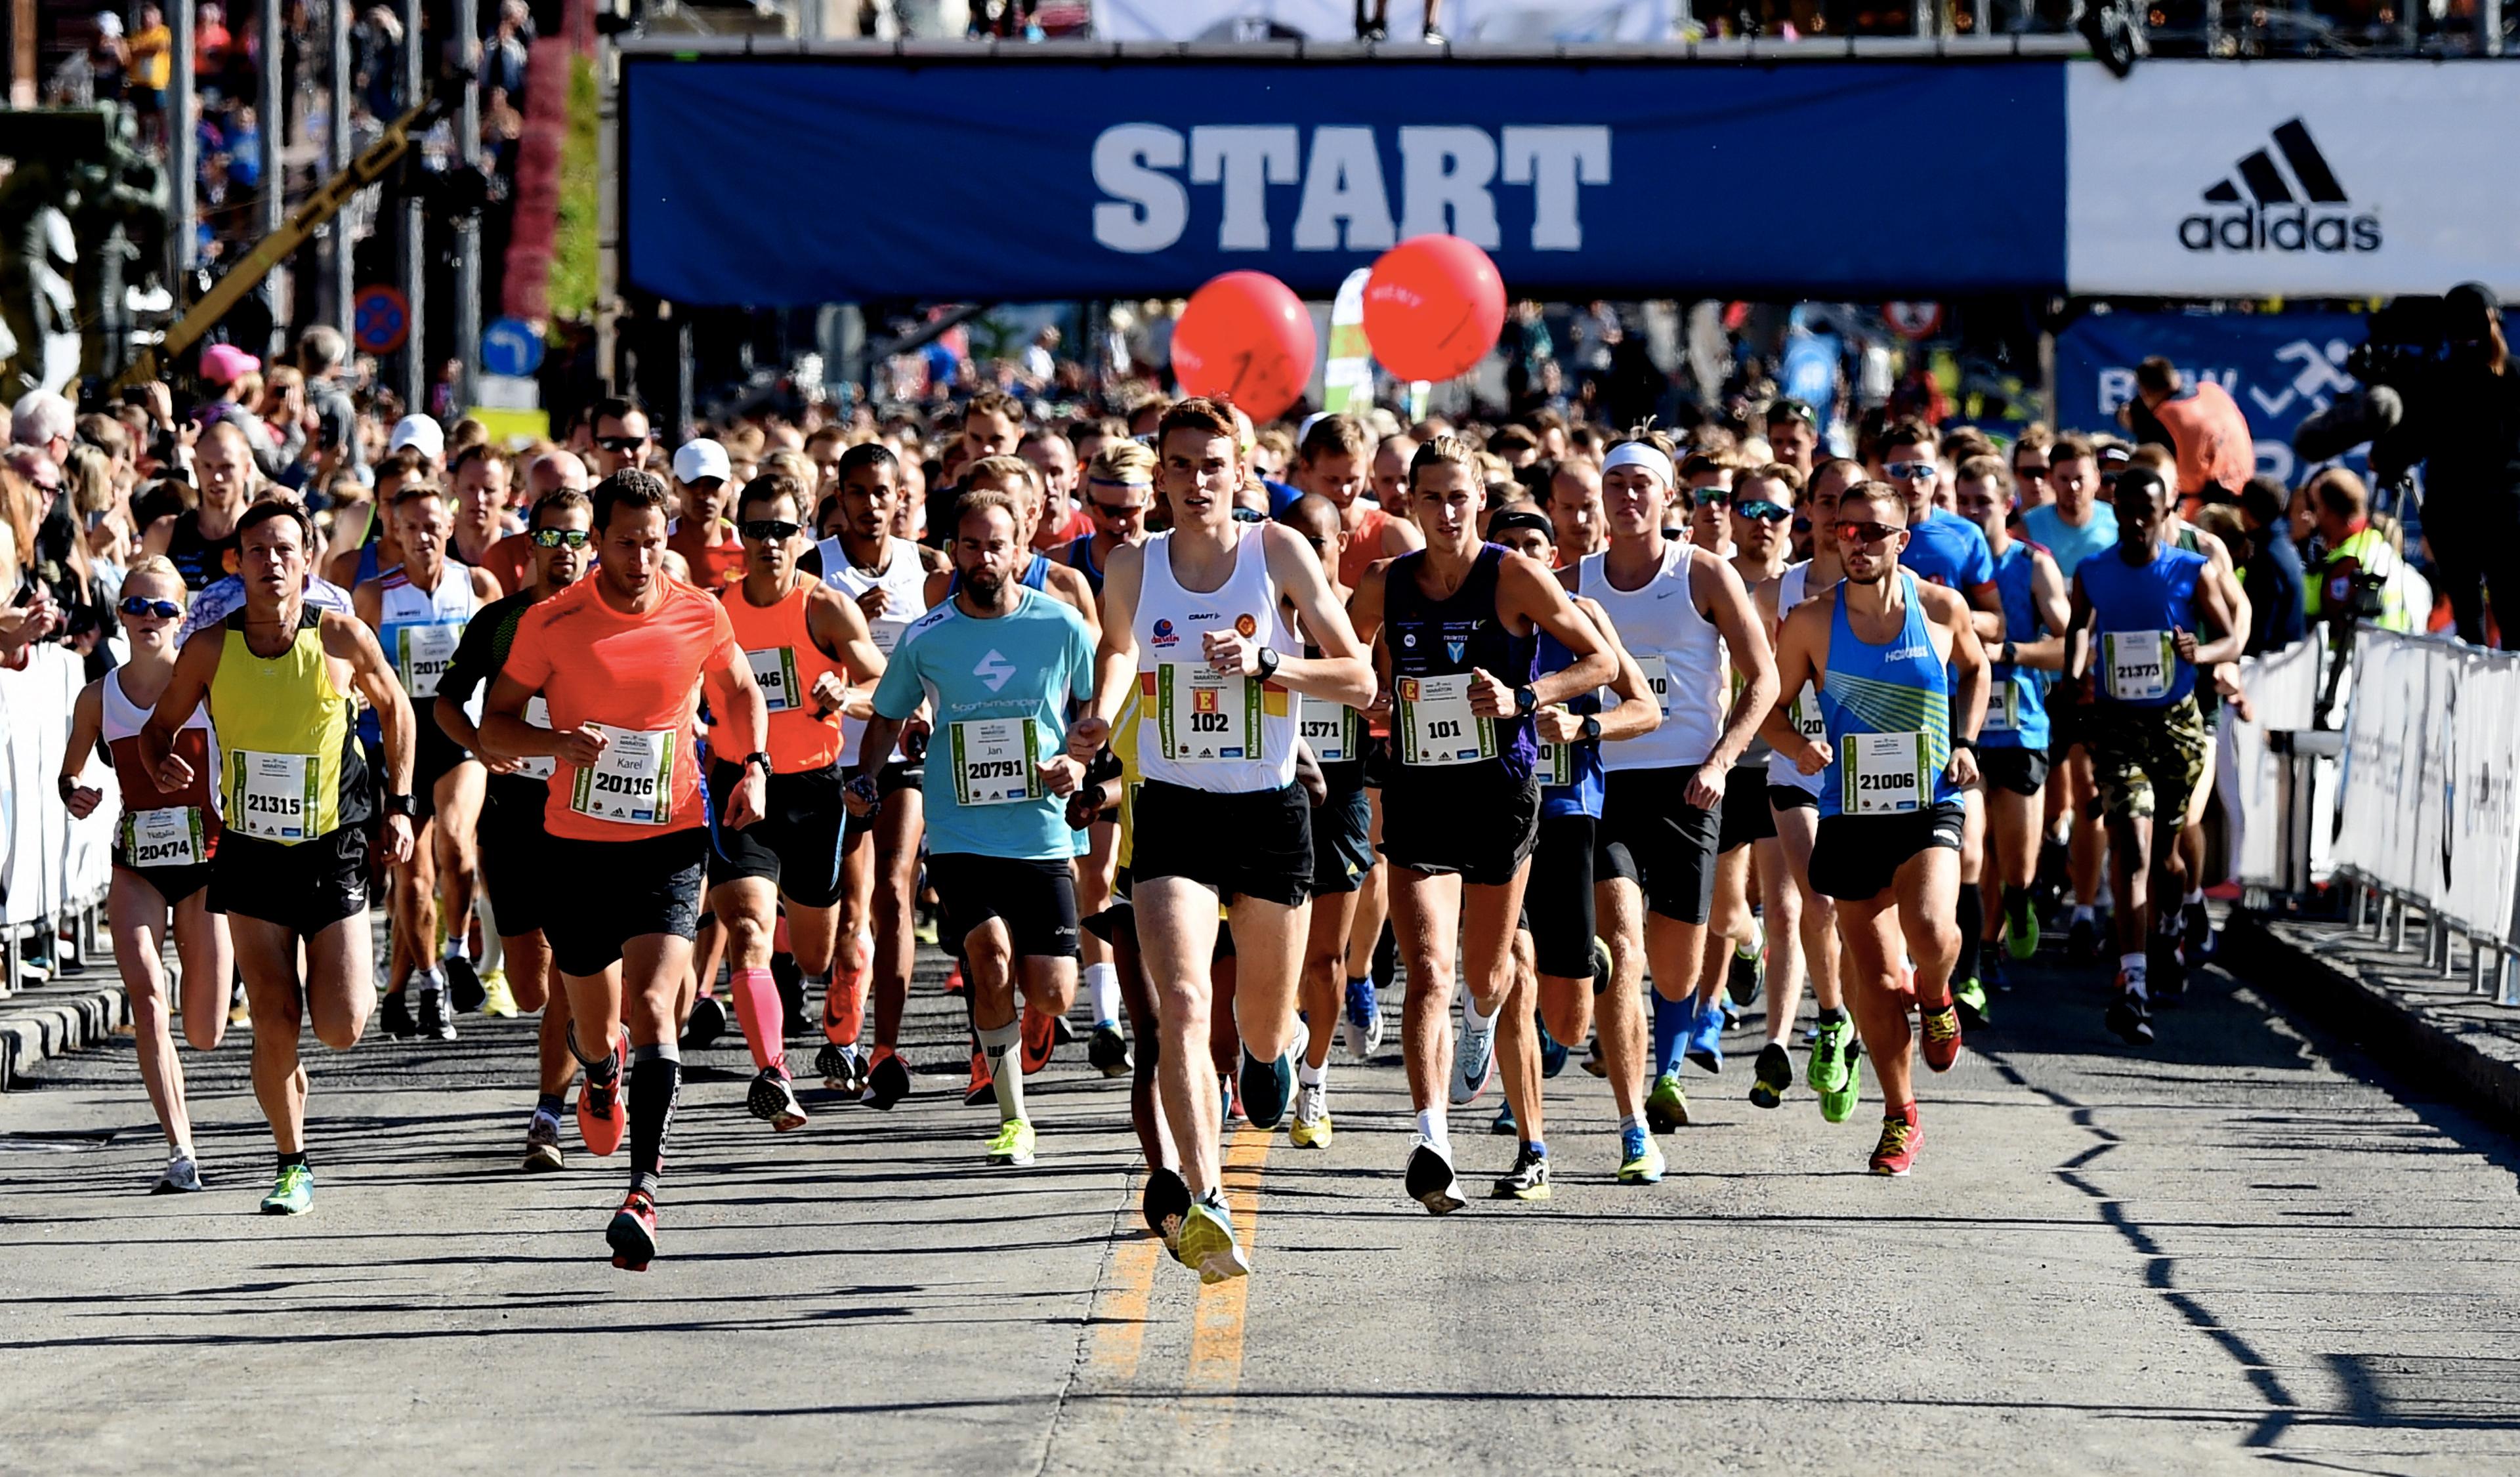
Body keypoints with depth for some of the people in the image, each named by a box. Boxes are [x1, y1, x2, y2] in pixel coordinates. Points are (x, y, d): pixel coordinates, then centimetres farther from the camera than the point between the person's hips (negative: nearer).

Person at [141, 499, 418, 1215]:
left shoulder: (343, 638, -11)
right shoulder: (210, 649, -8)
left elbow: (394, 707, 8)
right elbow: (159, 726, 6)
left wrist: (400, 805, 4)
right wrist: (163, 764, -17)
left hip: (334, 852, -1)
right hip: (251, 855, 1)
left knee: (341, 1029, -8)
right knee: (275, 1027, -4)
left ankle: (357, 979, 29)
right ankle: (293, 1163, 16)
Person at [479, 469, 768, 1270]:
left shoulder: (701, 617, -3)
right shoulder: (552, 623, -8)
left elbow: (740, 692, 17)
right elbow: (496, 722, -1)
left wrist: (753, 768, 1)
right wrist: (557, 742, -21)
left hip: (670, 841, -1)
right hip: (577, 843, 1)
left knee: (651, 1007, -18)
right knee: (593, 1021, 14)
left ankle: (643, 1193, -21)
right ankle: (605, 1075, 54)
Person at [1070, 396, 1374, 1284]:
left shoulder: (1280, 553, -5)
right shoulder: (1133, 570, 0)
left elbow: (1360, 682, -4)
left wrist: (1267, 663, -18)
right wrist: (1099, 718, 3)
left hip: (1270, 812, 0)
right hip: (1173, 813, 0)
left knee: (1262, 1031, 14)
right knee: (1182, 1004, -22)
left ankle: (1277, 1040, 53)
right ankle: (1203, 1203, -28)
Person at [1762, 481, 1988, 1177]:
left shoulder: (1942, 609, -2)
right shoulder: (1811, 622, -4)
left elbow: (1974, 668, 18)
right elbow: (1772, 704, 6)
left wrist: (1965, 743, 4)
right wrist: (1797, 746, -15)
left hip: (1929, 806, -1)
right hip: (1850, 812, 1)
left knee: (1931, 931, -26)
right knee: (1874, 981, 3)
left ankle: (1935, 995, 11)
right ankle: (1900, 1114, 22)